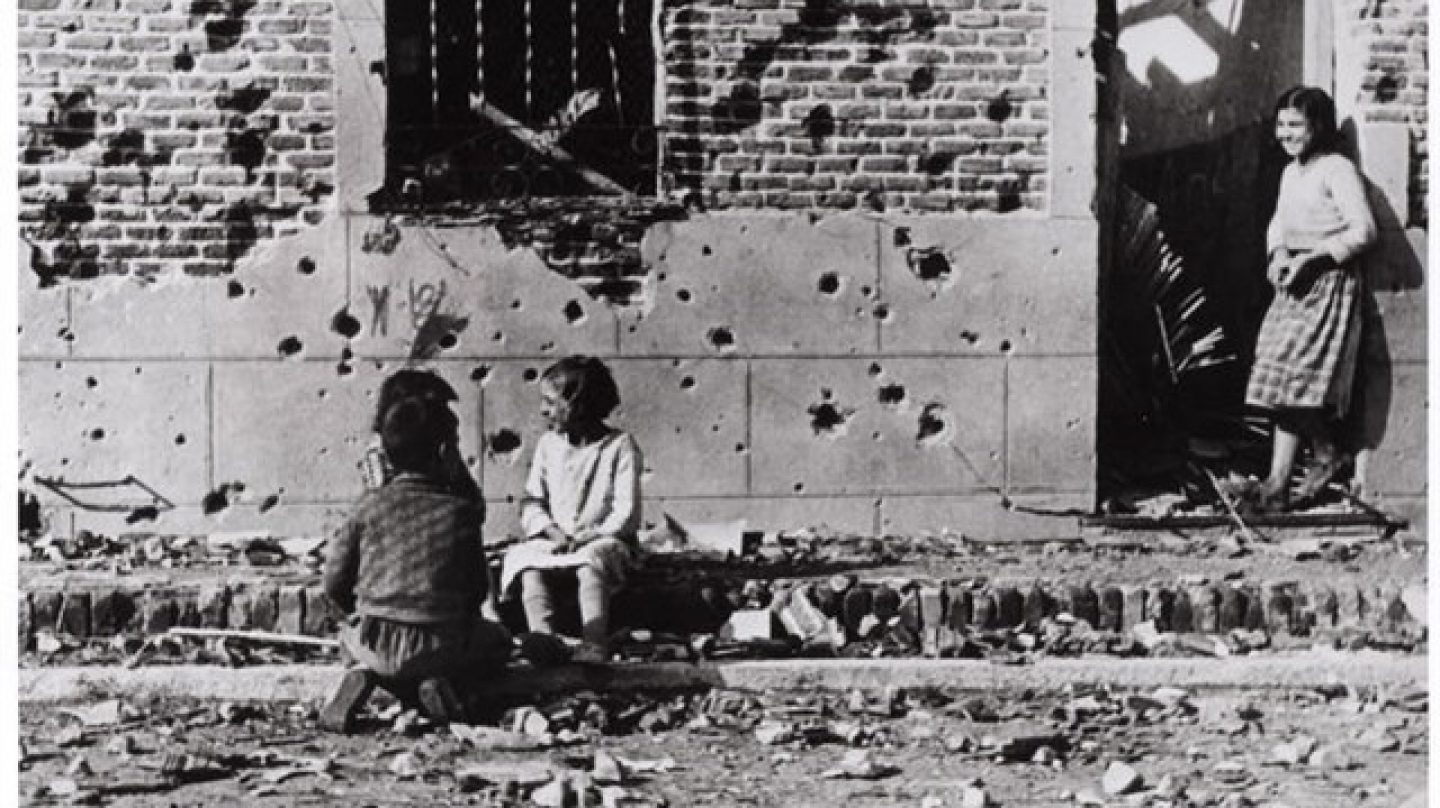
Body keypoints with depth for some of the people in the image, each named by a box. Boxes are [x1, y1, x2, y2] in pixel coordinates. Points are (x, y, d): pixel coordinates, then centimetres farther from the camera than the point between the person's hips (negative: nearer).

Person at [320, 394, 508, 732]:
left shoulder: (369, 504, 3)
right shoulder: (461, 510, 0)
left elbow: (335, 583, 5)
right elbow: (478, 588, 6)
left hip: (374, 644, 2)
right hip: (439, 648, -2)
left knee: (349, 635, 38)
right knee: (497, 641, 28)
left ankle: (363, 676, 1)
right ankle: (442, 681, -2)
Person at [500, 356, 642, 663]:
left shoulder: (620, 446, -3)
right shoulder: (548, 444, 12)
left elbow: (626, 513, -8)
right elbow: (531, 502, 9)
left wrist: (589, 536, -20)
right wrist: (550, 530, -11)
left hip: (603, 540, -4)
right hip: (553, 544, 4)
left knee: (590, 561, -37)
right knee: (526, 560, -27)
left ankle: (594, 645, -48)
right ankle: (542, 637, -44)